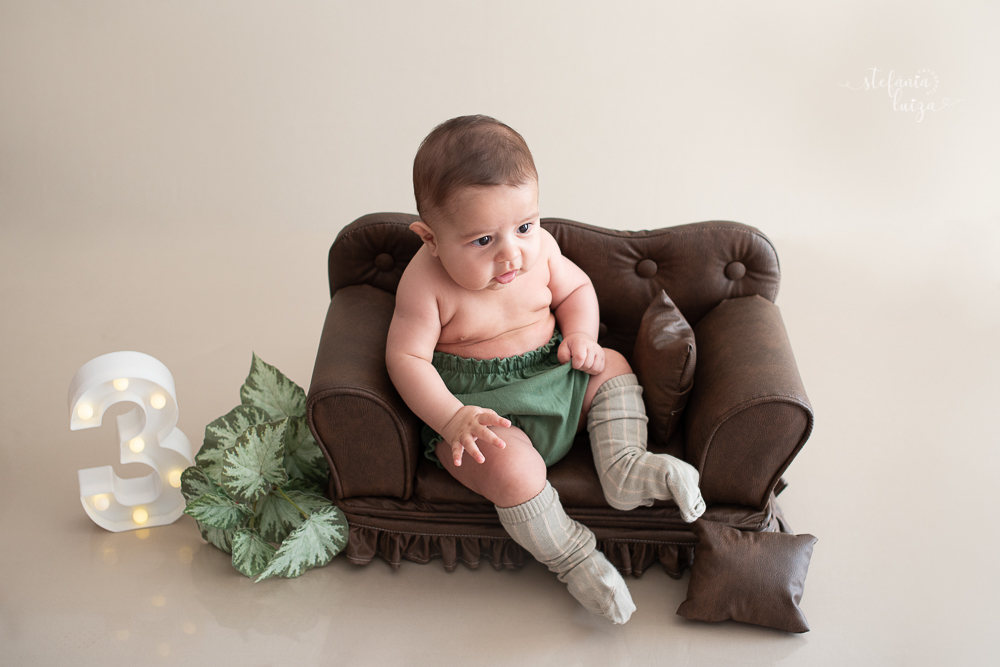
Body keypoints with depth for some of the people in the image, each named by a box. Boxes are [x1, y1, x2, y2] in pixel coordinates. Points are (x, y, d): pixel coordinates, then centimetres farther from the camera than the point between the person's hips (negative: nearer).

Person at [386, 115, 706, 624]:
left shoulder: (539, 249, -7)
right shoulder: (425, 284, -23)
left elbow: (576, 288, 10)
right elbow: (406, 357, -19)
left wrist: (581, 335, -9)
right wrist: (451, 419, -31)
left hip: (551, 379, 7)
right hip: (479, 406, -6)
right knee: (513, 468, -29)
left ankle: (623, 470, -5)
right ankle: (573, 559, -6)